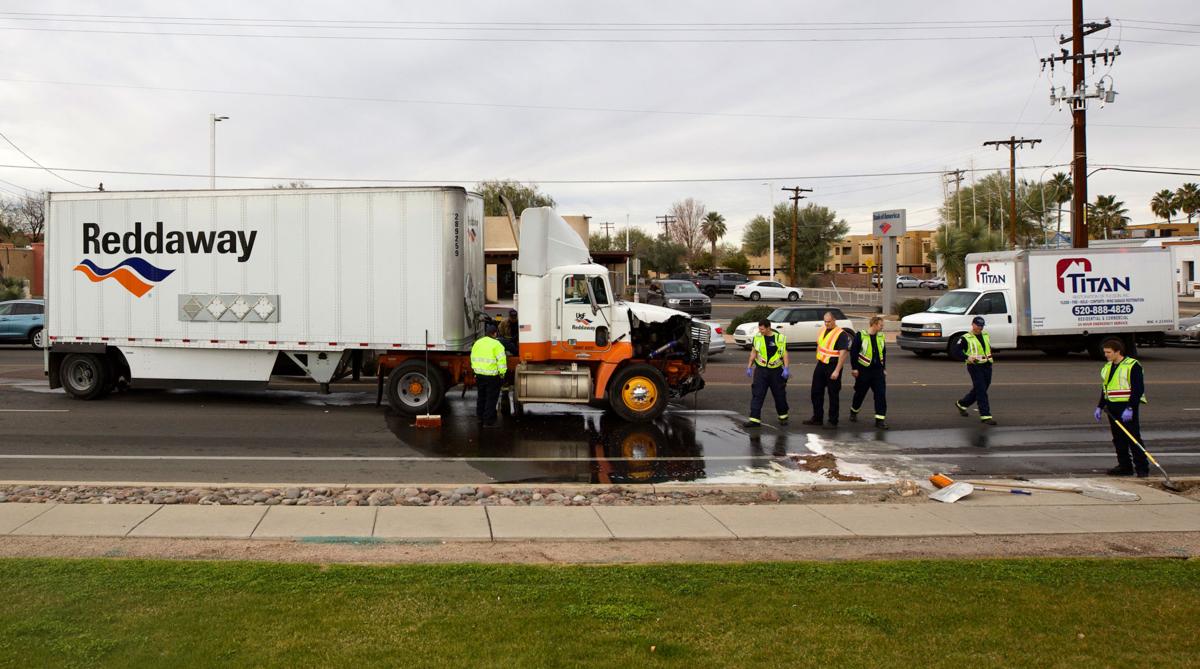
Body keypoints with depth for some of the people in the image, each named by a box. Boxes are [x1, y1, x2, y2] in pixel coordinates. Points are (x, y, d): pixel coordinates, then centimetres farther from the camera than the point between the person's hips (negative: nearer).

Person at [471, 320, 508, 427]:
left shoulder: (477, 343, 9)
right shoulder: (496, 344, -13)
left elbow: (473, 358, 16)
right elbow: (501, 360, -16)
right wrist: (502, 373, -7)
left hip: (479, 374, 6)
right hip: (492, 375, -6)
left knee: (481, 396, 22)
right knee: (491, 398, 2)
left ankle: (480, 416, 34)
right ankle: (488, 421, 4)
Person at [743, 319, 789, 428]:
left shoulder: (780, 338, -5)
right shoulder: (757, 337, 1)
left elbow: (784, 353, -1)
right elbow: (753, 353, 8)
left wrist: (786, 369, -8)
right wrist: (749, 367, 6)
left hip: (776, 371, -1)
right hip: (761, 370, 1)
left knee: (779, 395, 10)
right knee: (757, 394, -6)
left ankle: (783, 416, 30)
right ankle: (754, 419, -6)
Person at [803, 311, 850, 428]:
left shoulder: (841, 334, -13)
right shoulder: (822, 331, 10)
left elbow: (843, 353, -17)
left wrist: (837, 371, -21)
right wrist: (818, 361, 16)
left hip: (832, 367, -7)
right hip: (820, 365, 7)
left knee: (833, 394, 1)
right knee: (816, 392, 11)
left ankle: (833, 421, 9)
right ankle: (817, 418, 23)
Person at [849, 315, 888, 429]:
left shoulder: (881, 337, 9)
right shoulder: (860, 335, -9)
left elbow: (883, 354, 18)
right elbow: (853, 352, -8)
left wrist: (884, 368, 17)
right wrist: (854, 368, -10)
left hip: (878, 371, 4)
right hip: (863, 370, -4)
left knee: (881, 394, -6)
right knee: (860, 393, 11)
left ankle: (880, 419, -4)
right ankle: (854, 412, 36)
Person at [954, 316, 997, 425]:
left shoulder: (986, 335, 14)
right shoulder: (966, 338, -5)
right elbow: (958, 350, -6)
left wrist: (990, 354, 12)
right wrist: (967, 357, -20)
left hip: (987, 366, 7)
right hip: (975, 366, -7)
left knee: (977, 390, 15)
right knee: (981, 391, -10)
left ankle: (961, 404, 37)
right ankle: (985, 416, -10)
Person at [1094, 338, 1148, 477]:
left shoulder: (1133, 365, -11)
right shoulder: (1107, 367, 14)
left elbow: (1138, 389, -15)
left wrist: (1130, 408, -21)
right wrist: (1100, 407, 15)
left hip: (1127, 407, -8)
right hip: (1112, 408, 8)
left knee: (1133, 438, -7)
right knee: (1118, 439, 10)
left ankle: (1142, 468, -1)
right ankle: (1125, 466, 17)